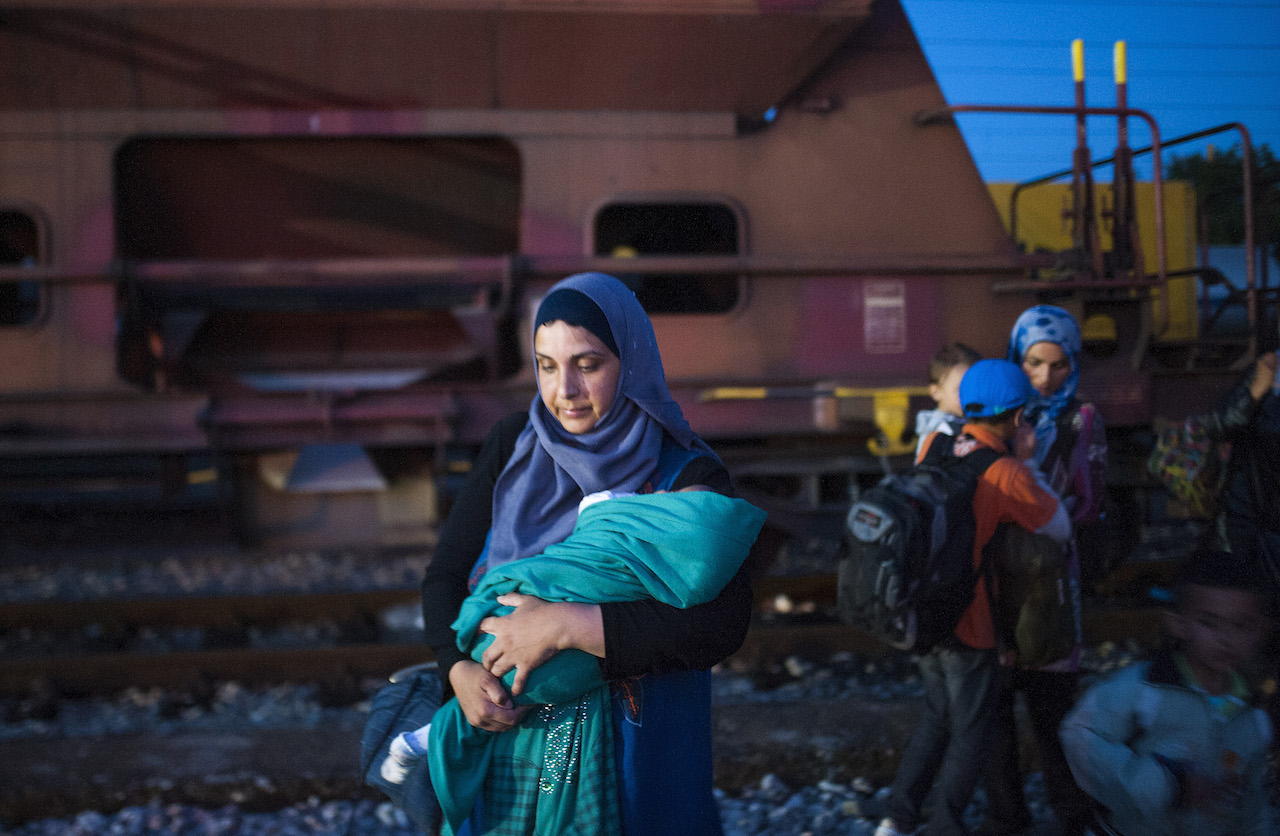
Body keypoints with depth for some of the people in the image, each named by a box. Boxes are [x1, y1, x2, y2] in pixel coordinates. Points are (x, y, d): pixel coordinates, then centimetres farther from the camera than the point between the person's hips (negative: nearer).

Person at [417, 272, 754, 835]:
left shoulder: (688, 477, -13)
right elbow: (446, 572, 2)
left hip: (632, 743, -3)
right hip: (508, 723, 3)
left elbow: (722, 624, -25)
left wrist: (566, 625, -30)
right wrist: (460, 669, -18)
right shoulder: (514, 446, -1)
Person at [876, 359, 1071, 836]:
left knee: (938, 717, 23)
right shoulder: (1008, 475, -21)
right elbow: (1061, 529, -9)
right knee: (970, 733, 13)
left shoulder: (935, 444, -4)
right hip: (968, 624, -6)